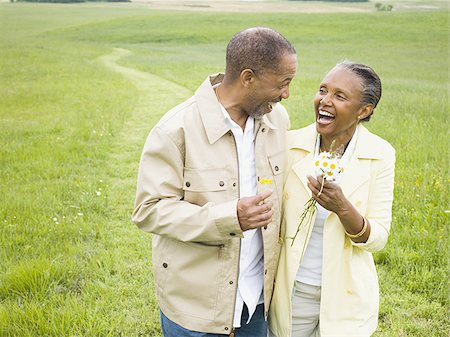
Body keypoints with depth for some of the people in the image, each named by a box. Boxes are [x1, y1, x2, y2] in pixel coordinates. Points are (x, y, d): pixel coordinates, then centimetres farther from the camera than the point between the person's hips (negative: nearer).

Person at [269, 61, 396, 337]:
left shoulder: (379, 155, -12)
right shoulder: (291, 144, -9)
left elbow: (377, 239, -10)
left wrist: (343, 208, -29)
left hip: (346, 295, -1)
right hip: (291, 291, 1)